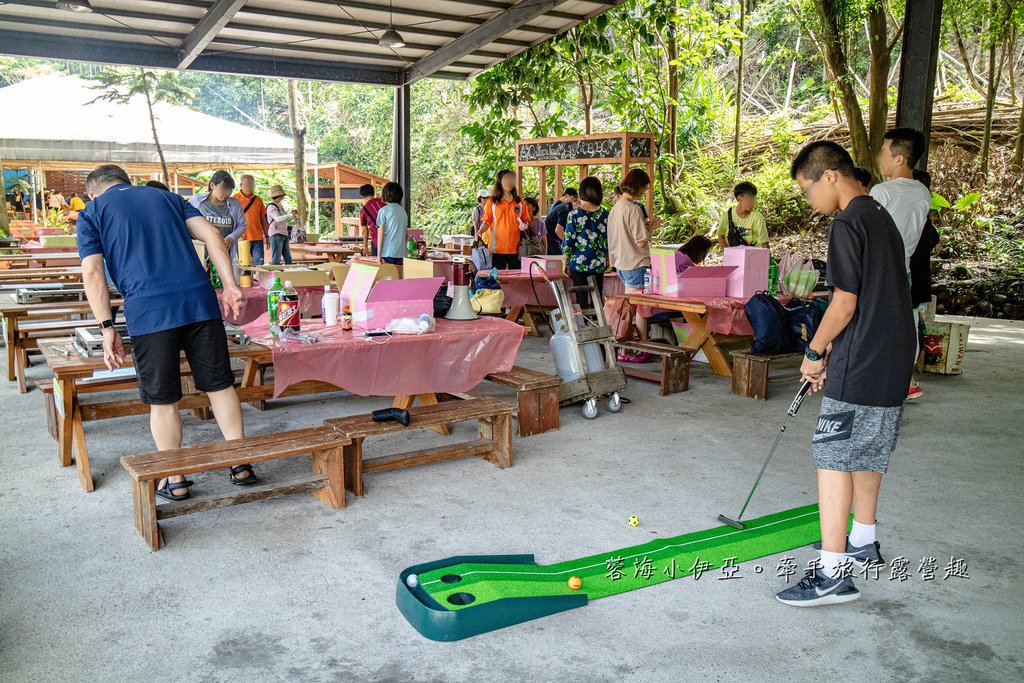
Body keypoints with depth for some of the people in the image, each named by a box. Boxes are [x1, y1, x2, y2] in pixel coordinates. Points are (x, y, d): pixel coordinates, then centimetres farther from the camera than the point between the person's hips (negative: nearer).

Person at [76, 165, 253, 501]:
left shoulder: (91, 213, 15)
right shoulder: (167, 197, 24)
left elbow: (92, 272, 1)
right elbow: (211, 235, 10)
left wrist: (107, 328, 0)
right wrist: (230, 285, 5)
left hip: (148, 312, -2)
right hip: (199, 300, 3)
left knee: (162, 400, 9)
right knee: (220, 385, 12)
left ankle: (175, 480, 19)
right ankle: (241, 465, 17)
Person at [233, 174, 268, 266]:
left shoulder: (258, 200, 13)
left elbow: (263, 219, 18)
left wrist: (266, 236, 14)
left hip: (257, 238, 3)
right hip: (242, 239, -3)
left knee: (259, 264, -1)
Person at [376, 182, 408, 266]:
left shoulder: (383, 211, -5)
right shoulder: (403, 211, 11)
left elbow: (380, 234, -8)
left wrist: (379, 255, -6)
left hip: (387, 253, -5)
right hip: (401, 253, 5)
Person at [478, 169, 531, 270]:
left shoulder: (520, 202, 11)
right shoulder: (492, 202, 6)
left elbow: (525, 221, 16)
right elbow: (487, 222, 5)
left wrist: (524, 226, -6)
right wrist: (480, 232, -13)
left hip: (515, 248, 2)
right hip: (497, 247, -1)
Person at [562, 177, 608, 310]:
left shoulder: (574, 214, -9)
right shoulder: (605, 214, 0)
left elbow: (568, 239, -6)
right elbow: (609, 239, 7)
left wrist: (565, 262, 5)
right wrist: (607, 259, 19)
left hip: (579, 264, -3)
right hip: (599, 264, 3)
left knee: (581, 299, 3)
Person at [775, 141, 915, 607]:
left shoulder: (847, 224, -15)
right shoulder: (881, 218, 15)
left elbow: (845, 304, -19)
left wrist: (815, 352, -5)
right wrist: (829, 353, 15)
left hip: (860, 367, -10)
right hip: (892, 362, 10)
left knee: (833, 459, -7)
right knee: (866, 454, 21)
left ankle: (832, 573, -7)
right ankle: (863, 542, 36)